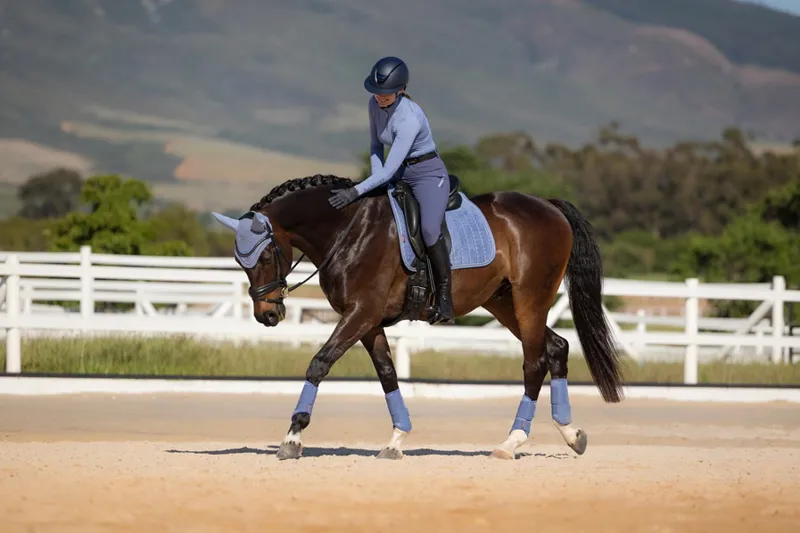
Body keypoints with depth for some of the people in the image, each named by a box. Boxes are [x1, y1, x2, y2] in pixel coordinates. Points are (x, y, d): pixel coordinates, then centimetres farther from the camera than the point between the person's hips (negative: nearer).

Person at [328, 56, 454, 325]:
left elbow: (390, 170, -31)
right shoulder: (375, 104, -5)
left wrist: (357, 191, -37)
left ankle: (444, 300, -25)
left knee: (429, 229, -32)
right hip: (398, 176, 9)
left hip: (428, 174, -8)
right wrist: (376, 178, -4)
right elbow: (375, 146, 10)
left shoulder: (409, 119, -29)